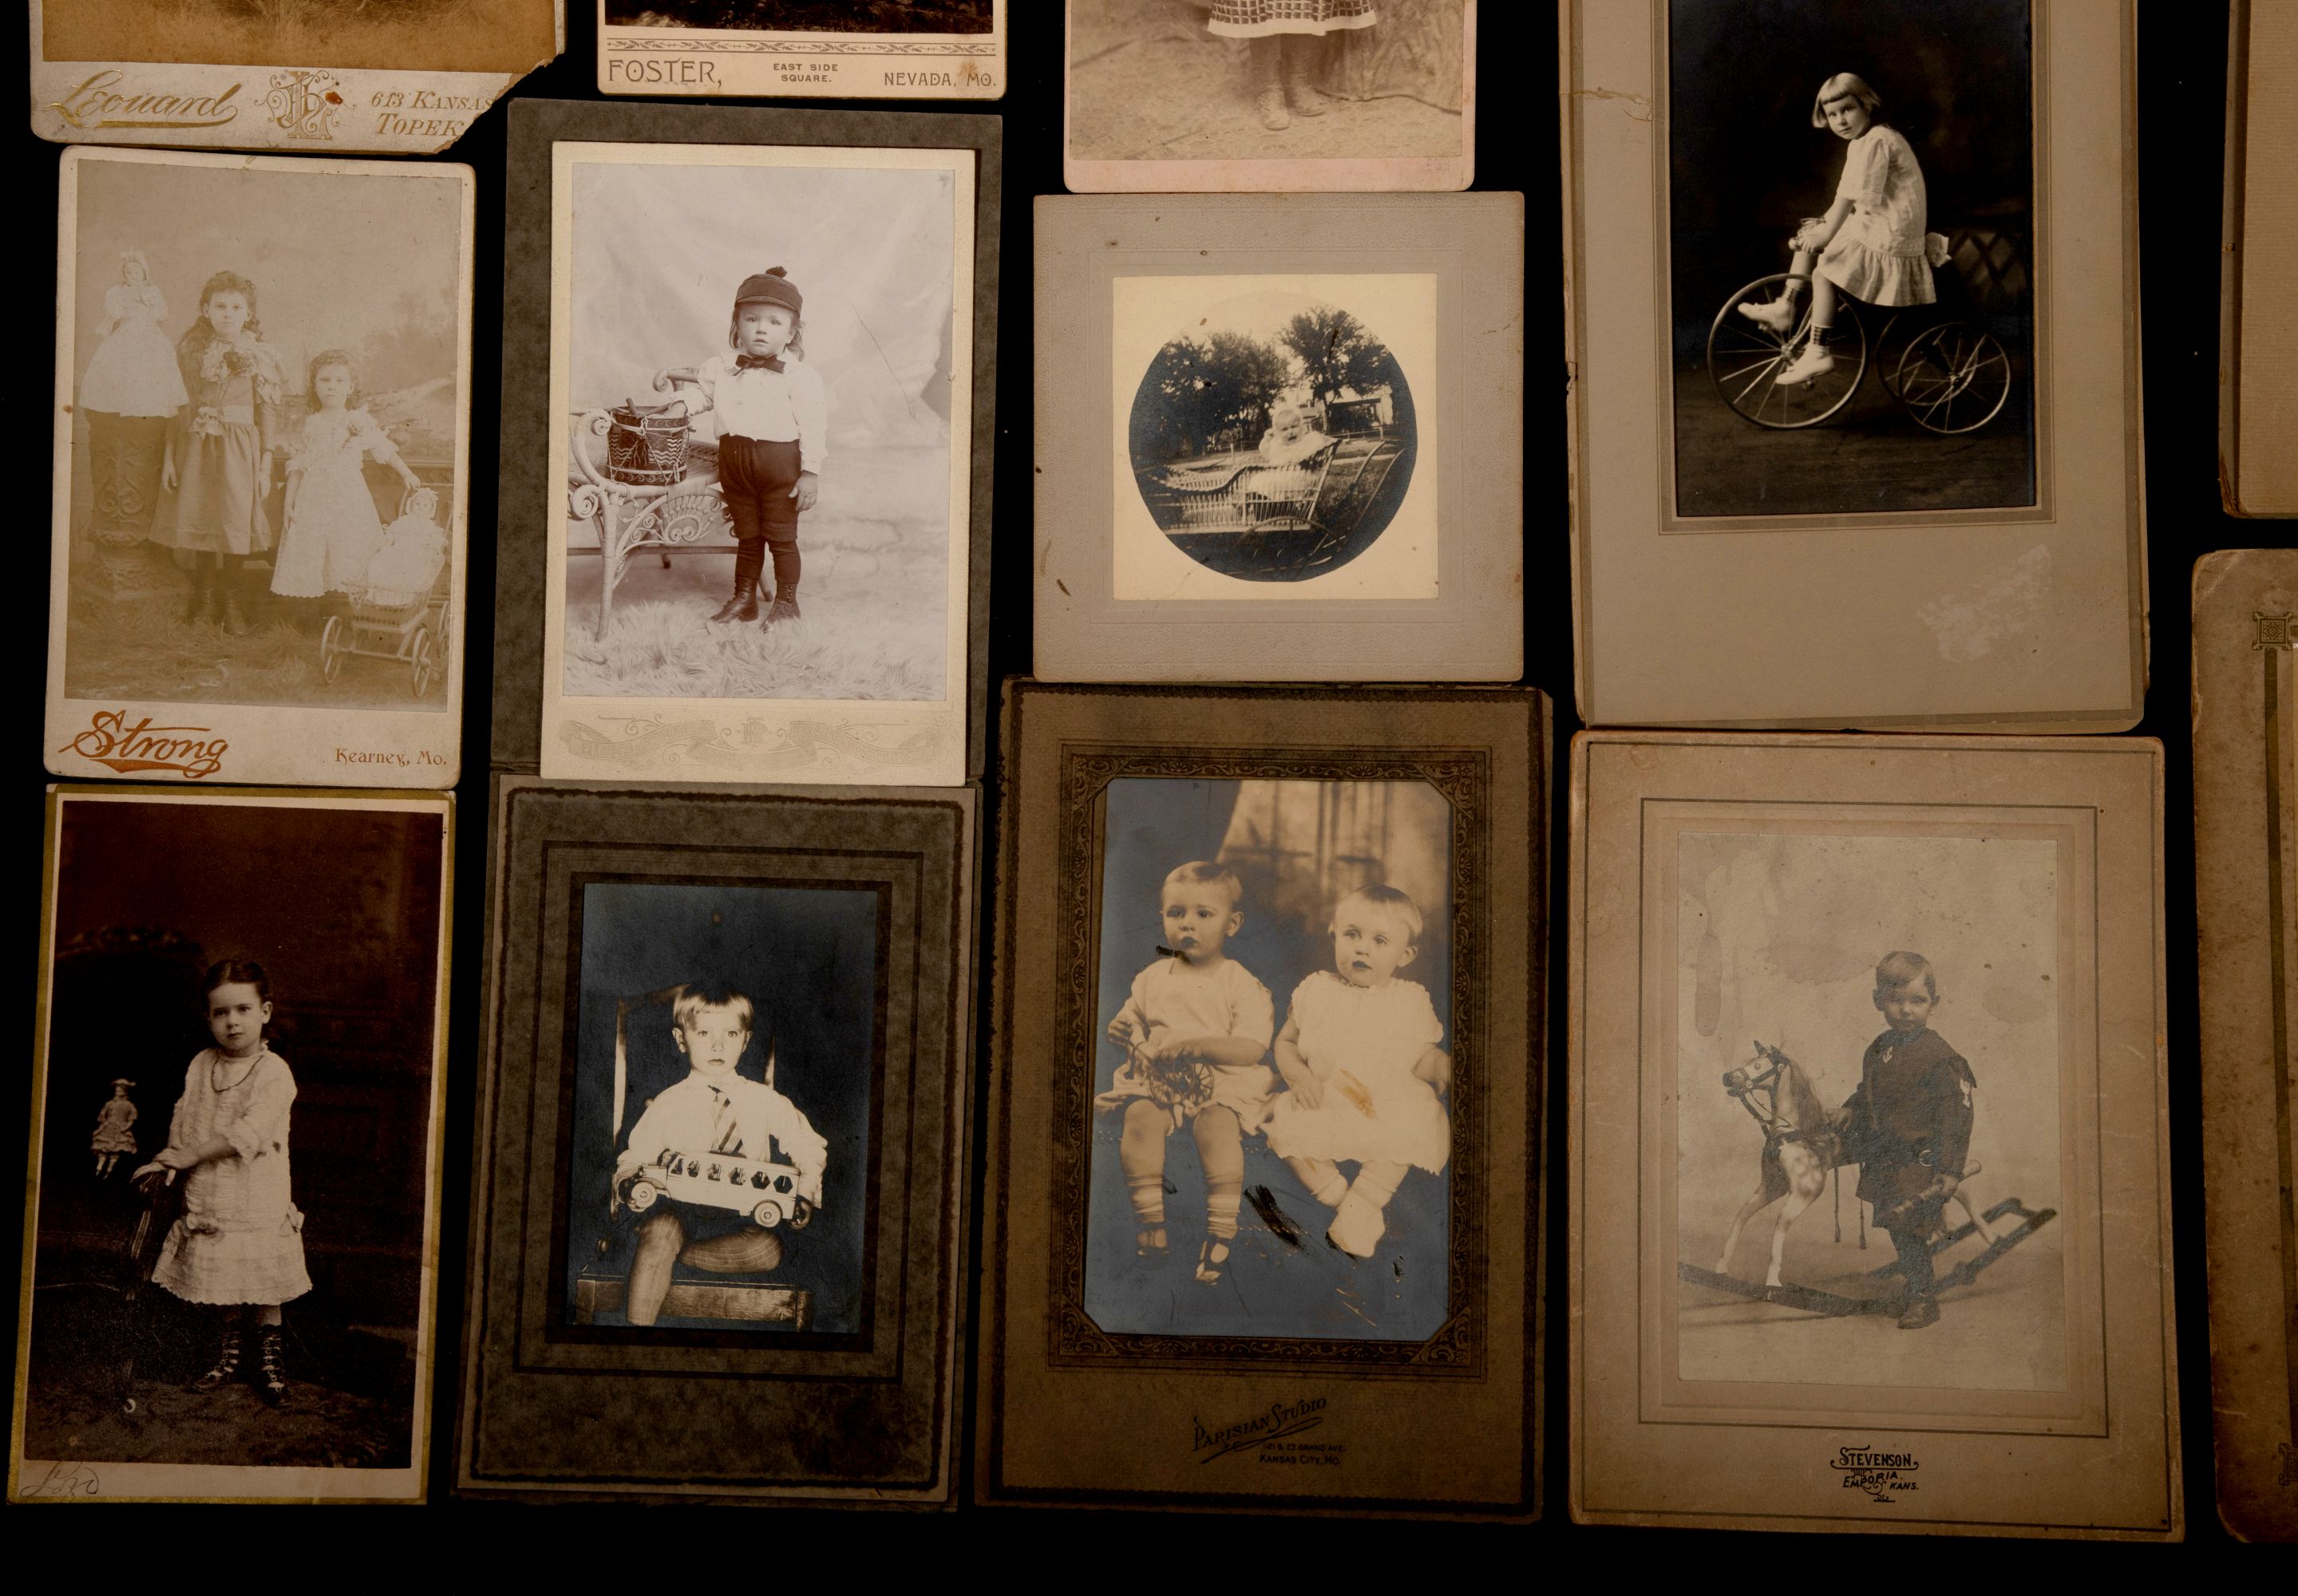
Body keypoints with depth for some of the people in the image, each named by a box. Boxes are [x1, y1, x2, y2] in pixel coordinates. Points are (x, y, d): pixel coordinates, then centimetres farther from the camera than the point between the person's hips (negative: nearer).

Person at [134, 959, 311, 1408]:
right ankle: (231, 1352, 31)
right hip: (208, 1202, 5)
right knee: (225, 1292, 14)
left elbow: (245, 1135, -20)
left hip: (259, 1202, -5)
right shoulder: (200, 1065, 6)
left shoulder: (274, 1073, -13)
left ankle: (270, 1356, 18)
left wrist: (183, 1157, -18)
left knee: (264, 1292, 2)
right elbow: (183, 1124, 13)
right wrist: (169, 1162, -4)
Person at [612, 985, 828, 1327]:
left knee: (768, 1248, -31)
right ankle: (638, 1326, -23)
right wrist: (627, 1184, -14)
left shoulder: (764, 1101, 7)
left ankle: (671, 1252, -19)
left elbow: (810, 1148, 13)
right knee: (661, 1228, -36)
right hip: (679, 1212, -1)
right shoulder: (668, 1104, 6)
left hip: (739, 1219, 1)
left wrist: (805, 1191, -5)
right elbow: (634, 1159, 9)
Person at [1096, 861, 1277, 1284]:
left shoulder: (1241, 984, 1)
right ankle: (1149, 1215, -22)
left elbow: (1253, 1048, -8)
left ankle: (1222, 1226, -28)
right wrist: (1121, 1029, -1)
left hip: (1224, 1079, -3)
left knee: (1217, 1124, -33)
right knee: (1139, 1118, -28)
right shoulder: (1153, 978, 15)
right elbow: (1133, 1020, 25)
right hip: (1157, 1077, 3)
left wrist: (1195, 1044, -19)